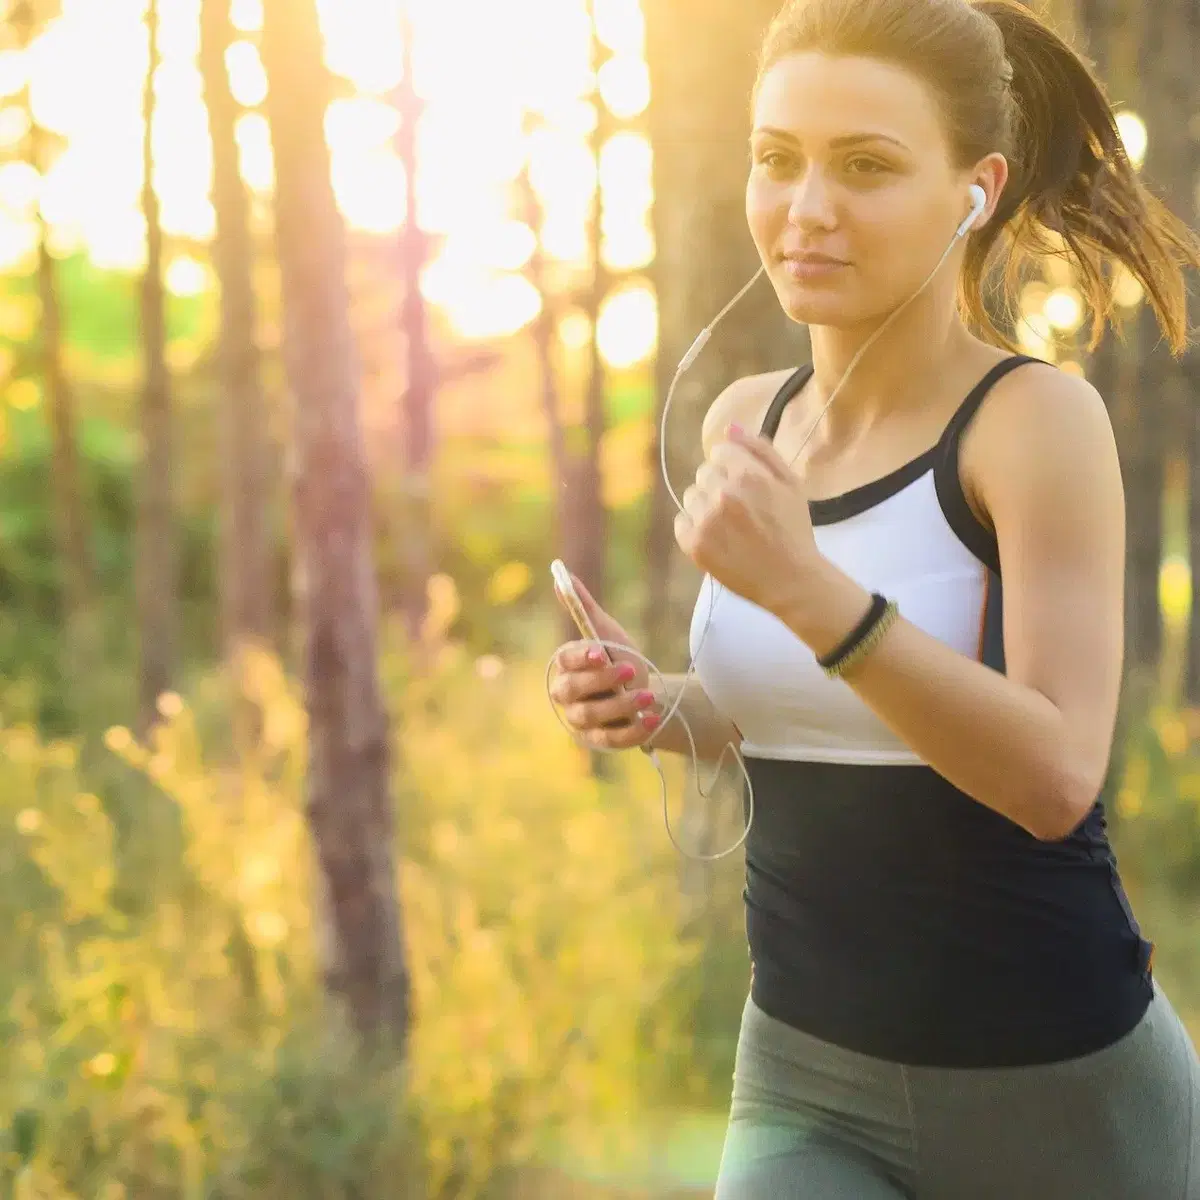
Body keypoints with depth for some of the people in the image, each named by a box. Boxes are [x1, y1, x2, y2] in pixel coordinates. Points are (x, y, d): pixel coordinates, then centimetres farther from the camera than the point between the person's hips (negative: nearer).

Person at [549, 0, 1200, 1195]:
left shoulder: (1035, 417, -14)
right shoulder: (747, 421, 2)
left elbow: (1057, 773, -24)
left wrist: (807, 587, -33)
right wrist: (656, 706, -3)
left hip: (1056, 1085, -4)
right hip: (805, 1084, 4)